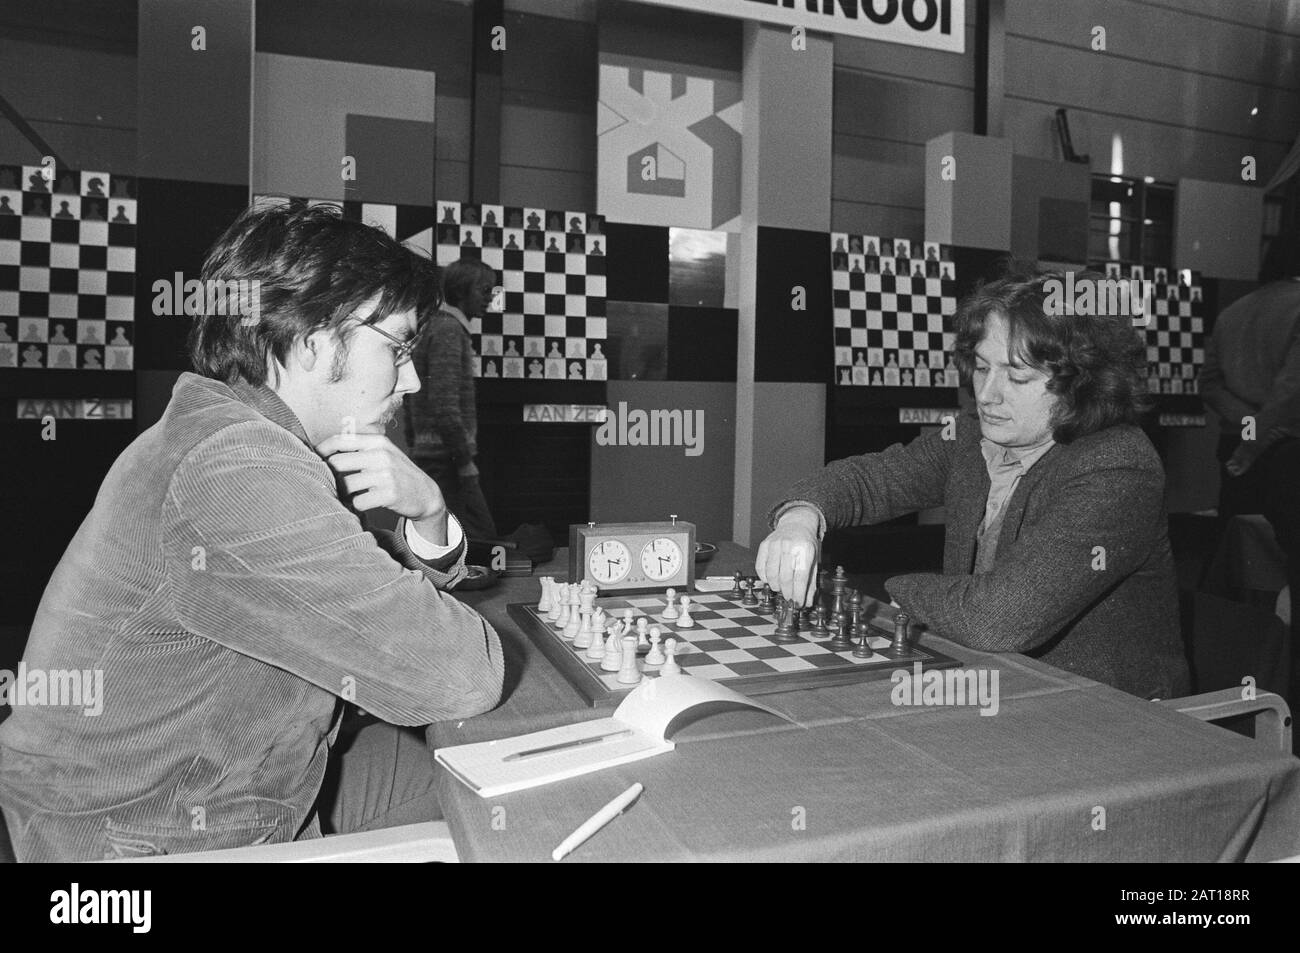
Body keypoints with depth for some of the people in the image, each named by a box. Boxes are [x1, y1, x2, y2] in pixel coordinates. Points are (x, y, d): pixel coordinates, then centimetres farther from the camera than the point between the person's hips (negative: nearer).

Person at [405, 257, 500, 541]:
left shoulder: (435, 326, 19)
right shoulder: (448, 329, -12)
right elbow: (445, 404, -21)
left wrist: (414, 448, 23)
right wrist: (465, 461, -18)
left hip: (427, 455, 10)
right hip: (446, 459, -10)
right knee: (483, 537, -10)